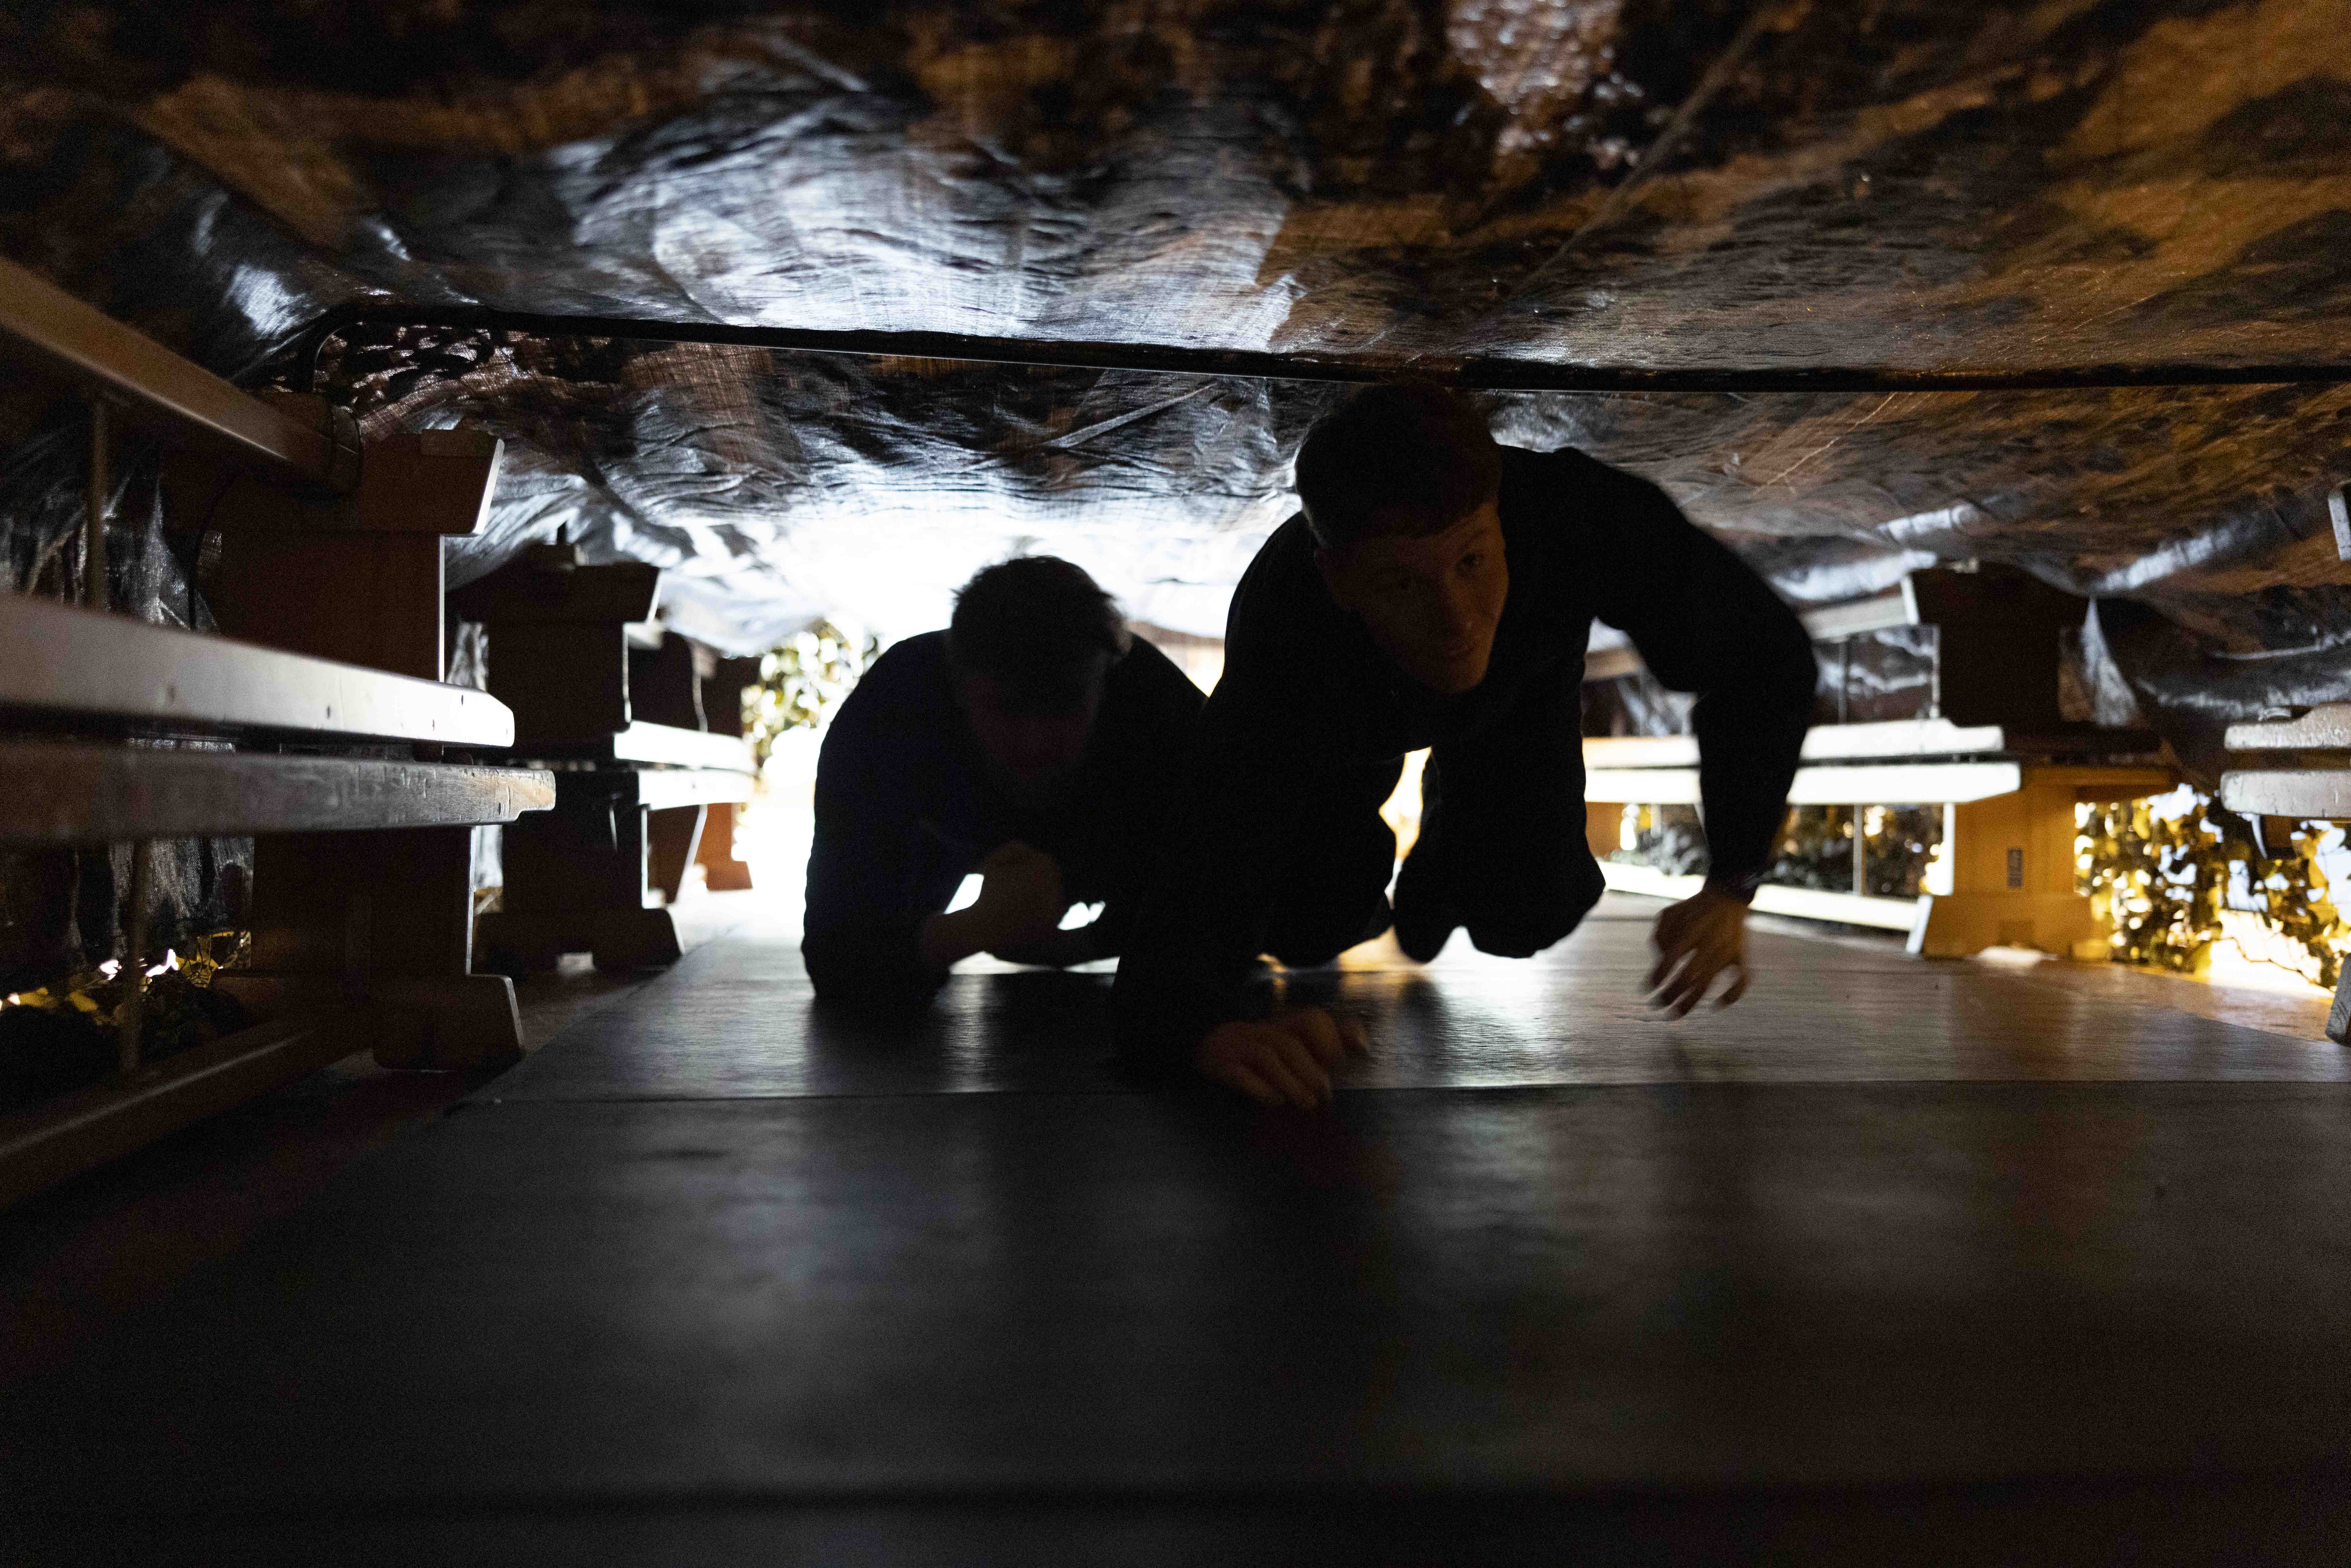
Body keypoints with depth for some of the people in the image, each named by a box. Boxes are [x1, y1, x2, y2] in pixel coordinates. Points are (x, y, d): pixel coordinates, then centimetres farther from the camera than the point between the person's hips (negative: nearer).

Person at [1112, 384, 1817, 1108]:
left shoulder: (1582, 513, -43)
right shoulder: (1282, 641, -47)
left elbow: (1767, 654, -26)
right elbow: (1198, 912, -50)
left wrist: (1731, 887, -36)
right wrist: (1217, 1029, -75)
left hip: (1520, 687, 2)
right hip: (1349, 718, -1)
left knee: (1523, 917, -13)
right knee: (1307, 927, -10)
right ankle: (1365, 862, 28)